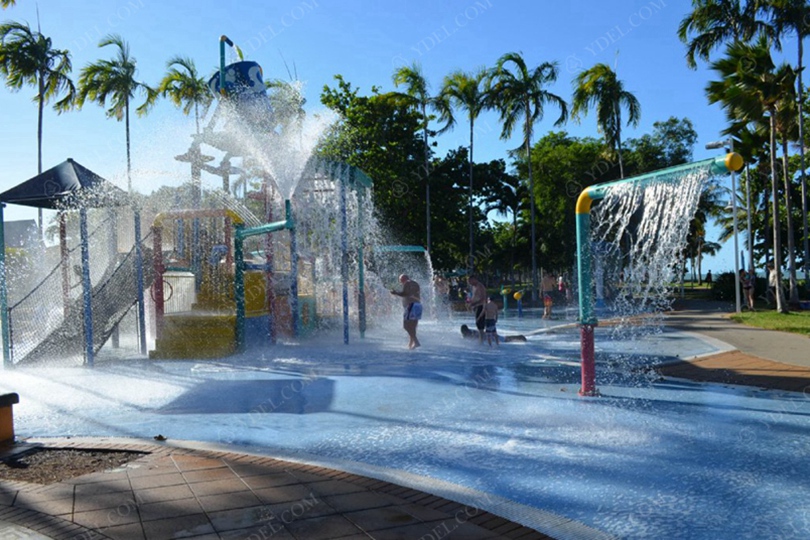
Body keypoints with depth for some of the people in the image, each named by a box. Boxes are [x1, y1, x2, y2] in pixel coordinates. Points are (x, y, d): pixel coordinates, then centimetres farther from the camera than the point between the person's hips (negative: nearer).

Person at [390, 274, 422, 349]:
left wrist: (395, 292, -7)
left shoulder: (407, 283, -5)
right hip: (418, 304, 10)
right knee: (412, 326, 13)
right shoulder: (416, 284, 22)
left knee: (406, 325, -11)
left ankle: (416, 341, -21)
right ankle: (410, 344, 16)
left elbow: (404, 293, -19)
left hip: (411, 305, -10)